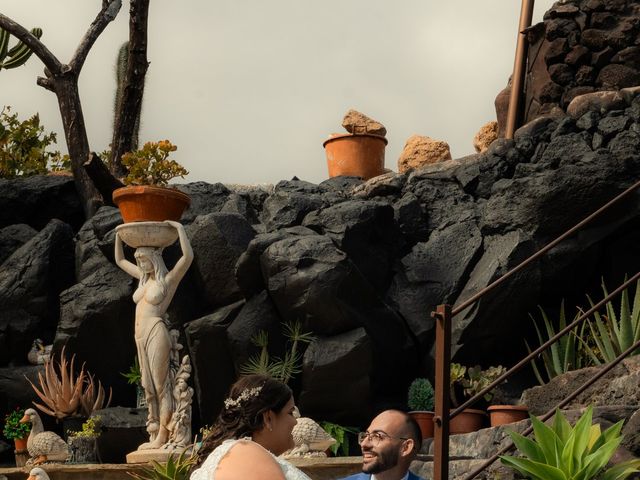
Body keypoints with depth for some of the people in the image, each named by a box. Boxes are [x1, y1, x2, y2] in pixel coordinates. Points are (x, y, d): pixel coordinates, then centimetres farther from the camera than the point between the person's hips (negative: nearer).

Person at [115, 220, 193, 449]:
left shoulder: (169, 279, -1)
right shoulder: (144, 278, 19)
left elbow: (188, 256, -17)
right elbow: (120, 260, 31)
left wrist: (180, 228, -12)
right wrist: (119, 235, 24)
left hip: (157, 333, -8)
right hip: (141, 336, 8)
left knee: (161, 385, -9)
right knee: (149, 388, 7)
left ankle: (163, 436, -10)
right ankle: (154, 435, 9)